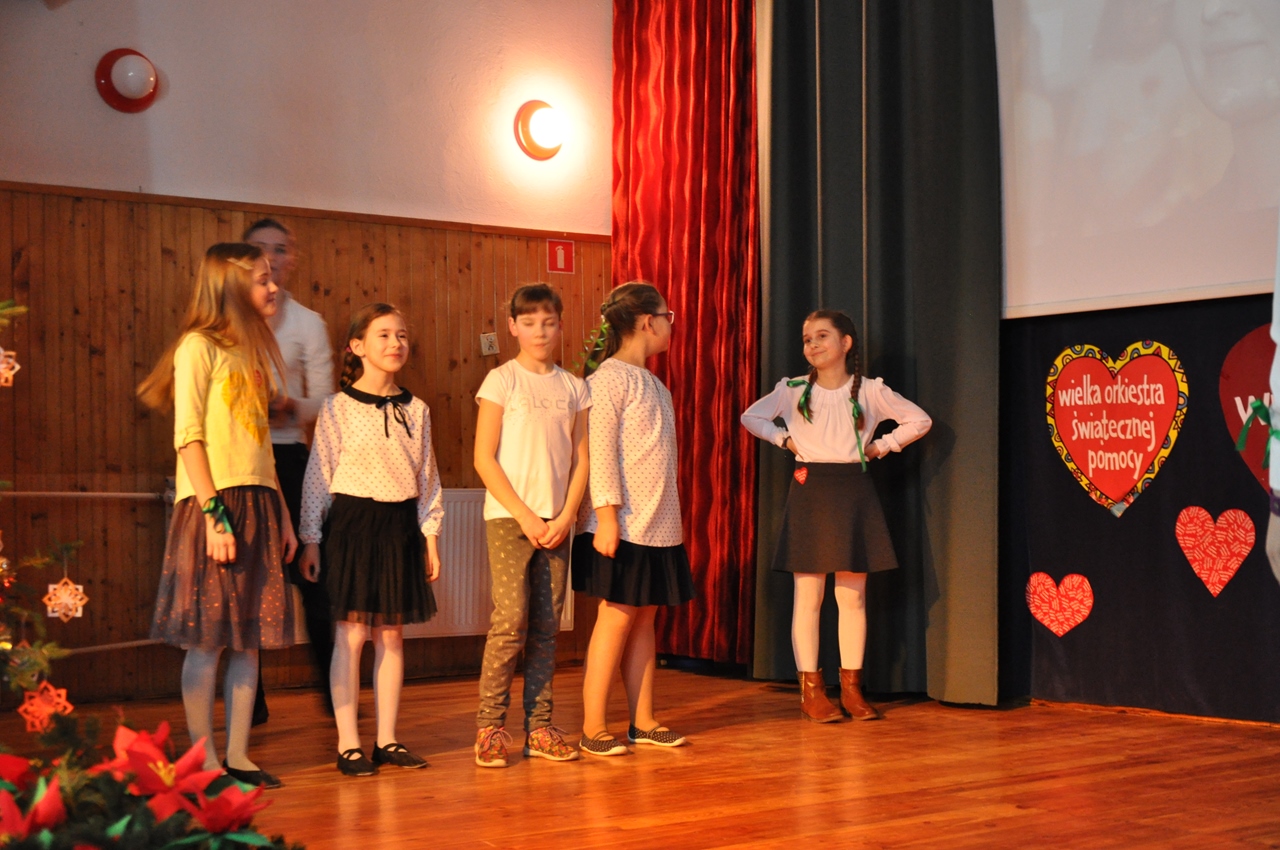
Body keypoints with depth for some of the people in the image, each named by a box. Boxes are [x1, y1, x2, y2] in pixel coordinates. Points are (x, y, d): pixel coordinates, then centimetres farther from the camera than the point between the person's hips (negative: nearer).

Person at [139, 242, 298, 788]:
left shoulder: (253, 350, 19)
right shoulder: (200, 345, -4)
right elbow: (187, 436, -11)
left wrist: (282, 514, 16)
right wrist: (214, 512, -19)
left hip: (258, 504, 8)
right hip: (214, 503, -7)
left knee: (250, 638, 6)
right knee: (209, 638, -4)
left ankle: (237, 756, 11)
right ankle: (204, 760, 3)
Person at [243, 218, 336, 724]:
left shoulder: (306, 323, 8)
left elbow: (324, 400, 4)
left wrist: (290, 406, -17)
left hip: (287, 455, -1)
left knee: (310, 576, -3)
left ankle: (335, 695, 9)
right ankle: (249, 701, 13)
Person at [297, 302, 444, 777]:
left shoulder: (416, 410, 9)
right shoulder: (338, 408, -3)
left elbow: (427, 478, 13)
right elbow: (318, 475, -2)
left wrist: (431, 537, 11)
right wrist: (310, 538, -5)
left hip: (399, 525, 4)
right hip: (351, 522, -4)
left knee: (392, 634, 7)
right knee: (352, 633, -3)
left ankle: (387, 740, 15)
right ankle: (348, 744, 4)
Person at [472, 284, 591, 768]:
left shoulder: (573, 388, 10)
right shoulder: (502, 381, -1)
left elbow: (580, 460, 11)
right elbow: (484, 459, -6)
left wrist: (566, 516, -4)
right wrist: (525, 517, -11)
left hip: (556, 523, 4)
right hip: (508, 517, -4)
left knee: (547, 626, 4)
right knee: (511, 620, -11)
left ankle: (539, 727, 10)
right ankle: (489, 728, -3)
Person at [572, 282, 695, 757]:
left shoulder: (653, 384, 17)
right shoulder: (610, 377, -9)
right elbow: (600, 449, -15)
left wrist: (671, 519, 16)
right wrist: (606, 513, -21)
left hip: (658, 524, 8)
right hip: (623, 524, -8)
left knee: (644, 618, 10)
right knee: (617, 618, -6)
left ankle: (643, 722, 15)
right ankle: (593, 730, -1)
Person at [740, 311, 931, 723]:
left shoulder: (871, 391, 3)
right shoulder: (793, 390, 3)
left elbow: (920, 420, 12)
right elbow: (751, 417, 17)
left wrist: (883, 445, 3)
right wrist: (784, 439, 4)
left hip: (853, 493, 1)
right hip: (810, 491, 0)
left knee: (853, 596, 3)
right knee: (808, 596, -1)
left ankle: (851, 688, 11)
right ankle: (811, 689, 4)